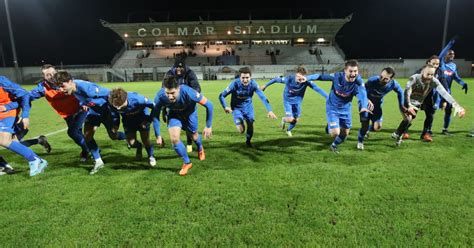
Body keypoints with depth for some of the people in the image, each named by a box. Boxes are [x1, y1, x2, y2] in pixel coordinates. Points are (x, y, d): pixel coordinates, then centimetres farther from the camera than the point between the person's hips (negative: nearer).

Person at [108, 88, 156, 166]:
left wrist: (148, 120, -21)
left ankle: (151, 156, 25)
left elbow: (153, 106, -26)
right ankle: (139, 147, 33)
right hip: (128, 120, 3)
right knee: (131, 143, -6)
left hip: (142, 118, -2)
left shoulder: (137, 99, -40)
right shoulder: (113, 104, -30)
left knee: (145, 141, -7)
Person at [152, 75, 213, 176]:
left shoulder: (188, 92, -42)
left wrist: (208, 126, -23)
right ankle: (187, 162, 8)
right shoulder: (160, 96, -35)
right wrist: (158, 136, -14)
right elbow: (155, 115, -16)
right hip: (173, 114, 1)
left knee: (194, 135, 16)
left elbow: (209, 105, -29)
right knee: (174, 138, -17)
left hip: (189, 112, -1)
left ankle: (200, 149, 55)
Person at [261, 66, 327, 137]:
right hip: (288, 101, -3)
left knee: (296, 119, 9)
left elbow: (317, 88, -24)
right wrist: (266, 85, -3)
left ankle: (289, 130, 42)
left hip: (297, 102, 3)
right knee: (290, 119, -14)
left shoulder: (306, 81, -25)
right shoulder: (289, 79, -28)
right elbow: (277, 79, -15)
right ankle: (284, 120, 25)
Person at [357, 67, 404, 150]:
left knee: (377, 128, -4)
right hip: (366, 102, -3)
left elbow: (400, 92, 0)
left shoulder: (393, 84, -22)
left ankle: (366, 128, 35)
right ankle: (360, 141, 22)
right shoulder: (372, 80, -34)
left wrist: (401, 105, 6)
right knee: (365, 125, -9)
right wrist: (368, 101, -37)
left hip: (377, 104, 4)